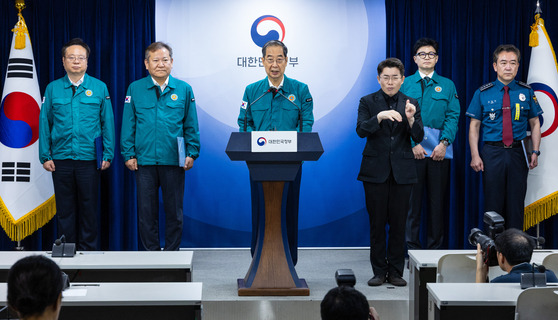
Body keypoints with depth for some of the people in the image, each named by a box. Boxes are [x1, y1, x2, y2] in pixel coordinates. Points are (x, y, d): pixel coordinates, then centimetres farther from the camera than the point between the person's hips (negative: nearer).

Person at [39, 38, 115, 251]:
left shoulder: (99, 88, 4)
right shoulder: (52, 89, 6)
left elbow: (108, 123, 5)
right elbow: (44, 123, 7)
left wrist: (108, 155, -1)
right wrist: (45, 156, 1)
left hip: (89, 159, -1)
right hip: (61, 159, 1)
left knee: (89, 209, 4)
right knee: (65, 209, 7)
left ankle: (89, 253, 14)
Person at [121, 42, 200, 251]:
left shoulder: (184, 90, 6)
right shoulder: (135, 89, 5)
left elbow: (191, 125, 8)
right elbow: (128, 124, 6)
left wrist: (191, 153, 0)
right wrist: (129, 154, 0)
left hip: (174, 161, 0)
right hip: (144, 161, 0)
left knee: (174, 212, 6)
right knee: (146, 212, 5)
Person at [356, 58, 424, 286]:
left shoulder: (411, 104, 8)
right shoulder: (368, 102, 3)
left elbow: (418, 138, 0)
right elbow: (361, 130, -12)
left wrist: (411, 119, -19)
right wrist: (380, 116, -27)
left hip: (402, 171, 1)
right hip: (376, 171, -1)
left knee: (399, 223, 3)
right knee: (377, 222, 2)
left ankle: (396, 271, 12)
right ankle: (379, 271, 11)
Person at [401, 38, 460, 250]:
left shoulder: (447, 85, 12)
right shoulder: (405, 84, 9)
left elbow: (453, 116, 4)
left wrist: (444, 143, -10)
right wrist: (412, 143, -10)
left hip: (440, 151, 1)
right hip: (412, 150, -1)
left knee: (437, 201, 3)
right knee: (412, 200, 0)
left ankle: (435, 247, 10)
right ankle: (413, 247, 6)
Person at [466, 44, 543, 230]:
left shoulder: (526, 92, 6)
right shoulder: (483, 93, 2)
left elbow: (535, 123, 10)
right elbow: (474, 126, 3)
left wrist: (535, 151, -2)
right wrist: (475, 155, -7)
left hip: (518, 153, 1)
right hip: (492, 153, -1)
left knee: (516, 203, 5)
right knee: (493, 203, 3)